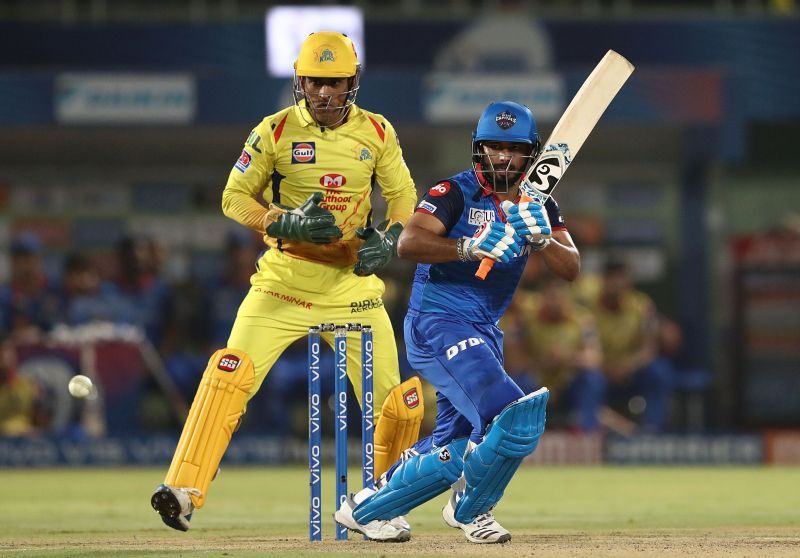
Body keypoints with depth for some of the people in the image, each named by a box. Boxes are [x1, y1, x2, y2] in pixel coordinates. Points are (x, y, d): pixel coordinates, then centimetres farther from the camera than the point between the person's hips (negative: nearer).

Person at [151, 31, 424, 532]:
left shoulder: (377, 133, 1)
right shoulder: (276, 131, -5)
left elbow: (403, 194, 10)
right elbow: (235, 198, -2)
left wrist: (389, 238, -11)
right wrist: (286, 223, -20)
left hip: (352, 283, 2)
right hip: (284, 281, -2)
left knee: (398, 403, -1)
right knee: (230, 373, -22)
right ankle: (183, 491, -21)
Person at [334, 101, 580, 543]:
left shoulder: (537, 205, 9)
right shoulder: (457, 192, -9)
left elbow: (571, 269, -3)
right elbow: (408, 243, -23)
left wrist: (540, 237, -22)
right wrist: (470, 246, -36)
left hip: (483, 335, 8)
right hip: (437, 323, -8)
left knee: (453, 450, 15)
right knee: (516, 420, -22)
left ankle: (365, 508, 31)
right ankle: (470, 508, 1)